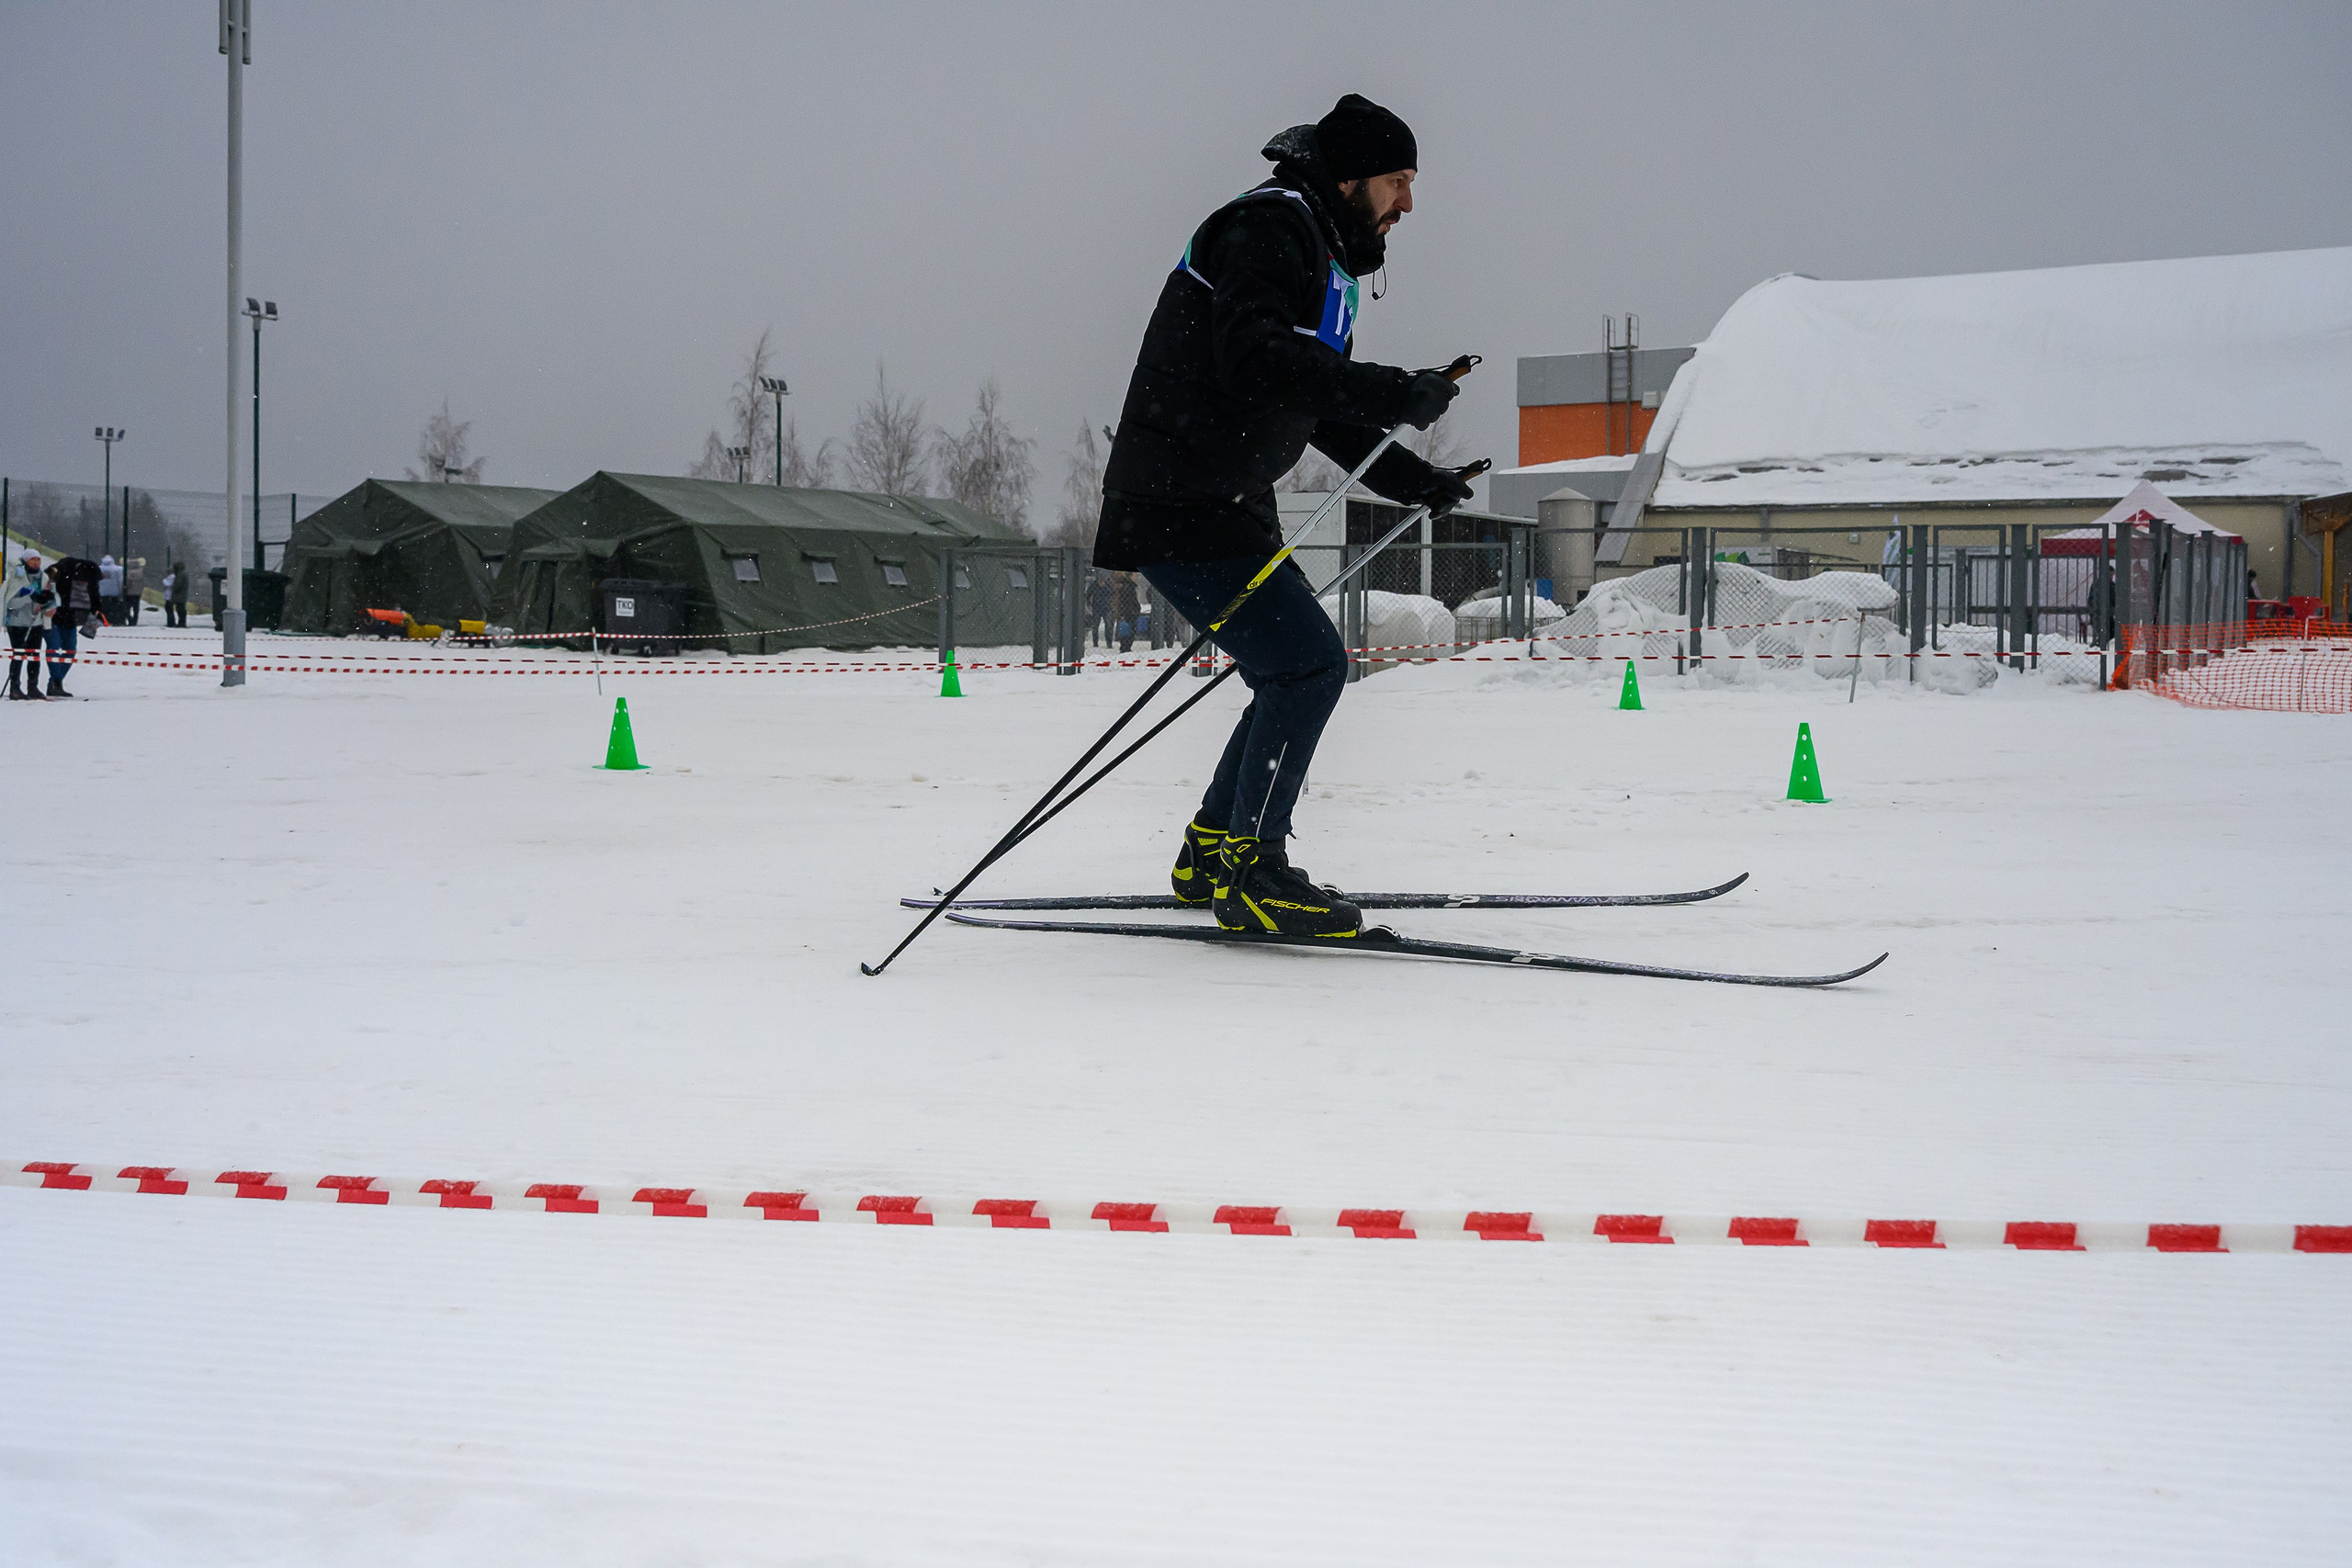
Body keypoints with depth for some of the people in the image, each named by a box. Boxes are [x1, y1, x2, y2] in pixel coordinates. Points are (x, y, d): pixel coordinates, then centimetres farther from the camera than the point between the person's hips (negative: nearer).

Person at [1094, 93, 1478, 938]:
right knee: (1308, 662, -15)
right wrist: (1395, 394, -30)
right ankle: (1249, 872, -9)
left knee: (1298, 670, 14)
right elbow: (1256, 361, -28)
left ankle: (1212, 853, 24)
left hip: (1225, 507, 11)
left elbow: (1323, 411, 27)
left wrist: (1415, 481, 18)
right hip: (1179, 506, -11)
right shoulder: (1268, 227, -12)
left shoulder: (1319, 255, 21)